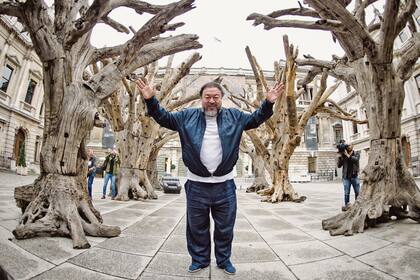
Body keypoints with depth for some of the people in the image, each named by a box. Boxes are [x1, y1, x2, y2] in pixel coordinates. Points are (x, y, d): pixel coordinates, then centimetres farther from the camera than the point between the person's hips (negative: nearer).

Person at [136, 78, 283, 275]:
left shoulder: (234, 116, 6)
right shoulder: (187, 116, 3)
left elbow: (256, 119, 13)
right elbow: (164, 118, 9)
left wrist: (268, 103, -1)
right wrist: (151, 100, -4)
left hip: (225, 185, 1)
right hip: (196, 184, 0)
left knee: (225, 227, 16)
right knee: (197, 227, 16)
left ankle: (224, 259, 38)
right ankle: (199, 259, 38)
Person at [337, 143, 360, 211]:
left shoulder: (356, 154, 5)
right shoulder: (343, 155, 5)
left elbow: (355, 159, -19)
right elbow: (339, 165, -1)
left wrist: (347, 155, -19)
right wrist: (340, 156, -9)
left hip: (354, 176, 0)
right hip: (346, 177, 0)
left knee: (358, 193, 3)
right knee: (346, 193, 0)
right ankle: (346, 206, 7)